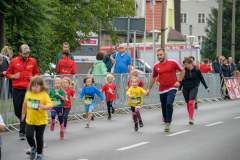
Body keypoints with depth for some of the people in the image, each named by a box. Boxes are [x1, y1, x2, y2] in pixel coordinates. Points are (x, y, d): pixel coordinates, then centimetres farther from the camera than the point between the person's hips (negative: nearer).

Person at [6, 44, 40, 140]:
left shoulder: (32, 61, 6)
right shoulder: (14, 61, 3)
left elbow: (37, 73, 20)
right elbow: (8, 74, 10)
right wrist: (14, 76, -11)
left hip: (28, 89, -1)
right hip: (17, 89, 1)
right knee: (17, 111, 6)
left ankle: (22, 132, -3)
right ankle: (26, 123, 35)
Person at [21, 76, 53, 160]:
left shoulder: (44, 95, -14)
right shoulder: (28, 94, -1)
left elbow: (50, 105, -24)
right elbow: (25, 103, 17)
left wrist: (44, 107, -43)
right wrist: (23, 113, 26)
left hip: (41, 120, -3)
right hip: (30, 120, 3)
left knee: (39, 137, 7)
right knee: (29, 135, -10)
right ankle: (33, 148, 21)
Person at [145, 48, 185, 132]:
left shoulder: (173, 62, -6)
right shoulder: (156, 66, 4)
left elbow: (182, 70, 4)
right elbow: (153, 78, 18)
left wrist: (179, 81, -7)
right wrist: (149, 89, 16)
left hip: (172, 88, -4)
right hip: (162, 90, 4)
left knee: (169, 104, -20)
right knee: (164, 107, 6)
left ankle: (168, 123, -11)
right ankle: (166, 122, 23)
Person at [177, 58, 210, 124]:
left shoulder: (197, 70, -6)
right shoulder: (184, 70, -5)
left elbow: (201, 79, 7)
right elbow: (181, 80, 2)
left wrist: (206, 87, 13)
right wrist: (179, 89, -4)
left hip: (194, 88, -2)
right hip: (185, 88, 2)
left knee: (191, 102, -19)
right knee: (188, 103, 8)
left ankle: (191, 118, -18)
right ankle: (190, 117, 25)